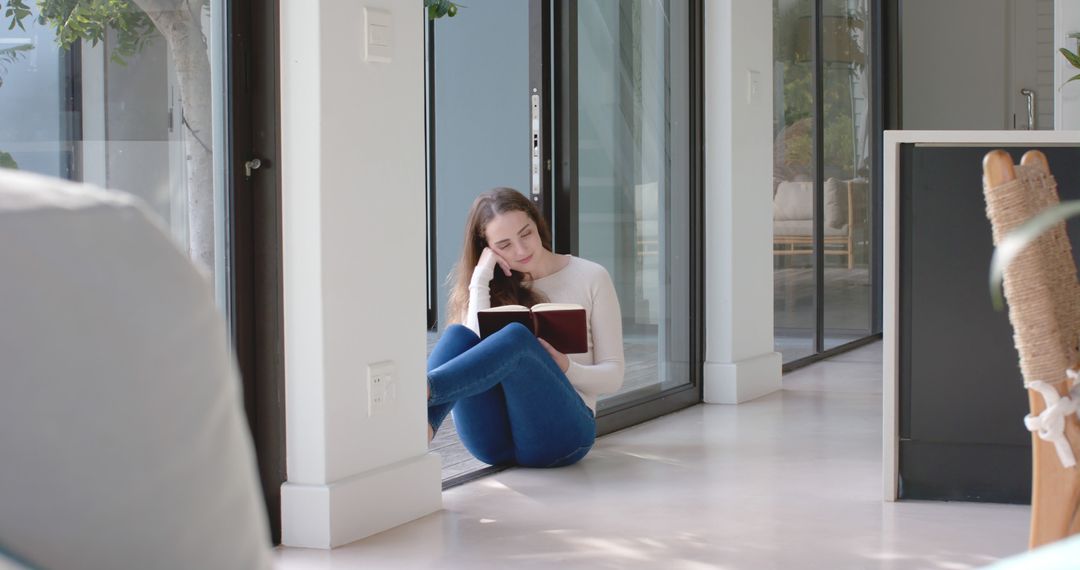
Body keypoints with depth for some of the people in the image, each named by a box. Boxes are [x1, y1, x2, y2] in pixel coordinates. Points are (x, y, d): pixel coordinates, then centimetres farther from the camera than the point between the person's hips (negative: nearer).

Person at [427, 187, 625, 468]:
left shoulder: (590, 278, 10)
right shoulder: (496, 285, 16)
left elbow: (613, 376, 7)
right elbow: (476, 349, -4)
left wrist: (565, 368, -12)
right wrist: (480, 279, -5)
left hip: (564, 428, -2)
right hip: (495, 439, 2)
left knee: (516, 337, -31)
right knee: (459, 335, -26)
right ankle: (422, 425, -54)